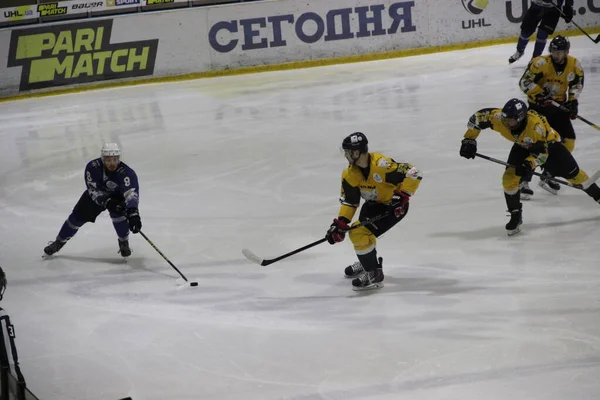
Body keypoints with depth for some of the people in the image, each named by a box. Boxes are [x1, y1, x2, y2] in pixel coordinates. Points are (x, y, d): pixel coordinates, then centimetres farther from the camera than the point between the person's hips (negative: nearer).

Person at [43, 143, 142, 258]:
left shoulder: (126, 172, -38)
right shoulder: (93, 167, -31)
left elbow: (132, 192, -50)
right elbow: (93, 190, -27)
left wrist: (133, 213, -66)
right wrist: (107, 202, -44)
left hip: (117, 195, -2)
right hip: (96, 193, 2)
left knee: (118, 213, -29)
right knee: (78, 216, 1)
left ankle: (124, 242, -3)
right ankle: (59, 242, 24)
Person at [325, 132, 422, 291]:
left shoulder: (381, 164, -33)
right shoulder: (350, 174, -9)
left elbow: (414, 174, -30)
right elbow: (348, 201, -2)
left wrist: (402, 196, -31)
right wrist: (340, 223, -13)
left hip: (395, 206, -8)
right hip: (373, 204, 8)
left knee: (361, 234, -18)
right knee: (357, 232, 15)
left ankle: (374, 275, -7)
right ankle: (367, 261, 44)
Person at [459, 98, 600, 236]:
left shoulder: (536, 125, -42)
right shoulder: (499, 117, -32)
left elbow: (542, 153, -33)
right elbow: (477, 117, -17)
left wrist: (529, 163, -49)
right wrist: (469, 140, -19)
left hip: (548, 143, -3)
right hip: (523, 145, 4)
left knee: (572, 173, 1)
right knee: (510, 177, -14)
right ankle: (516, 216, 1)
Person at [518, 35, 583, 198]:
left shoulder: (574, 65, -8)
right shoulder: (540, 63, -22)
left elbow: (577, 84, 9)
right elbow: (524, 82, -19)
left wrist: (573, 101, -2)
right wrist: (540, 94, -29)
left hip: (558, 106, 5)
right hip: (538, 106, -5)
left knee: (569, 141, 1)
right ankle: (524, 181, -11)